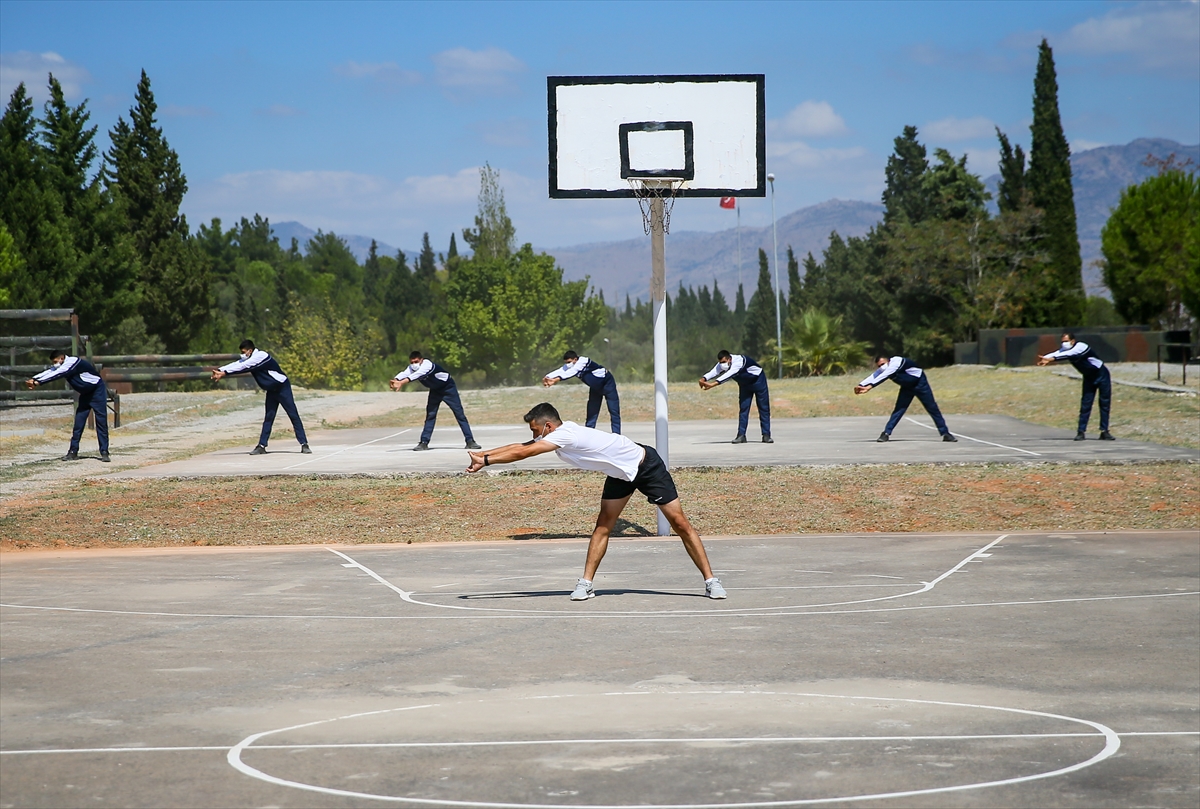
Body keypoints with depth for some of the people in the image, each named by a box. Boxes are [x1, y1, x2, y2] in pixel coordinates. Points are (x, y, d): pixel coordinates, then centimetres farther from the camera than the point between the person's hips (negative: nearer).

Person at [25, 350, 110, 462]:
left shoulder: (74, 362, -24)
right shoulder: (62, 366, 2)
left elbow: (57, 374, -31)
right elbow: (49, 372, -10)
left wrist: (38, 382, -35)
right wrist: (33, 379, -26)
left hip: (97, 391, -8)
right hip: (85, 393, 8)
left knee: (101, 423, -9)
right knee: (78, 423, 1)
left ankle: (104, 452, -7)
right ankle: (73, 452, 1)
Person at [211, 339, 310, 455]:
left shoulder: (260, 356, -23)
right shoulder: (249, 358, 4)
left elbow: (243, 367, -29)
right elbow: (236, 364, -6)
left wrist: (224, 373, -29)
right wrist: (219, 371, -20)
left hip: (282, 387, -9)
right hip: (271, 389, 9)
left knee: (294, 416, -7)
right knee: (268, 418, 6)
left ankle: (304, 444, -8)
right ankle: (262, 446, 4)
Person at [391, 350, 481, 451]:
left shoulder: (427, 365, -35)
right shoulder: (412, 368, -15)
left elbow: (417, 374, -53)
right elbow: (404, 374, -35)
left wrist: (402, 382, -67)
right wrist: (395, 380, -58)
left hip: (448, 387, -6)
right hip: (435, 390, 6)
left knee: (459, 414, -6)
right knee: (430, 415, -2)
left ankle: (470, 441, -4)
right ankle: (424, 442, 0)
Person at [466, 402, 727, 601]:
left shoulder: (564, 434, -30)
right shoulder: (557, 434, -4)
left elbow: (524, 453, -30)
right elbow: (521, 447, 1)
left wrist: (486, 461, -25)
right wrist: (482, 455, -6)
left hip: (645, 465, -9)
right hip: (621, 473, 9)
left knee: (680, 523, -5)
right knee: (603, 526, 1)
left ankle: (710, 581, -4)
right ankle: (586, 583, 2)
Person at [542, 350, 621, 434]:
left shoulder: (583, 362, -33)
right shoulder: (570, 366, -10)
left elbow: (572, 372, -48)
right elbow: (560, 371, -28)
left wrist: (556, 379, -61)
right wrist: (547, 377, -47)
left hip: (607, 383, -8)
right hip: (595, 387, 8)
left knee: (613, 409, -10)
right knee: (591, 411, 4)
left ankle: (616, 432, -8)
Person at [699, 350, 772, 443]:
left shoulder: (739, 361, -39)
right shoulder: (722, 364, -19)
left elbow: (729, 374, -54)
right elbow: (714, 372, -38)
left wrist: (714, 384, -66)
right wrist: (704, 379, -59)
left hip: (758, 380, -6)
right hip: (744, 383, 6)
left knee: (764, 408, -4)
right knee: (743, 408, -3)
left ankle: (766, 435, -1)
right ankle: (741, 435, -4)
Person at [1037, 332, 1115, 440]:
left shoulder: (1081, 347, -29)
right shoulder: (1065, 350, -8)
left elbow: (1069, 354, -47)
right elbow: (1057, 353, -28)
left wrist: (1052, 358, -61)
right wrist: (1045, 358, -51)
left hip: (1101, 375, -6)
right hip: (1089, 377, 6)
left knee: (1104, 404, -3)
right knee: (1085, 404, -3)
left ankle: (1104, 432, 2)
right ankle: (1081, 432, -4)